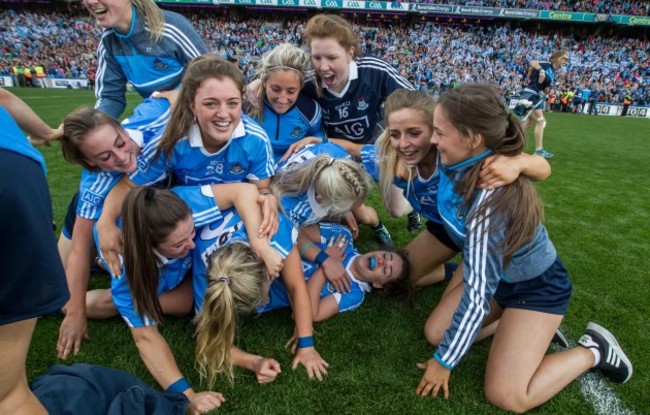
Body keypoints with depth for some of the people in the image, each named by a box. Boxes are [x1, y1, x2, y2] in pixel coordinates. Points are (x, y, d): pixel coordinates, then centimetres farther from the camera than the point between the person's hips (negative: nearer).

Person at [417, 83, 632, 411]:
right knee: (436, 332, 2)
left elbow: (477, 295, -33)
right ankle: (527, 325, 17)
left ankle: (594, 350, 11)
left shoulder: (491, 199, -40)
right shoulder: (463, 163, -20)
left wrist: (444, 361, -21)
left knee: (506, 396, -11)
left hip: (537, 286, -7)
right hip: (498, 273, 7)